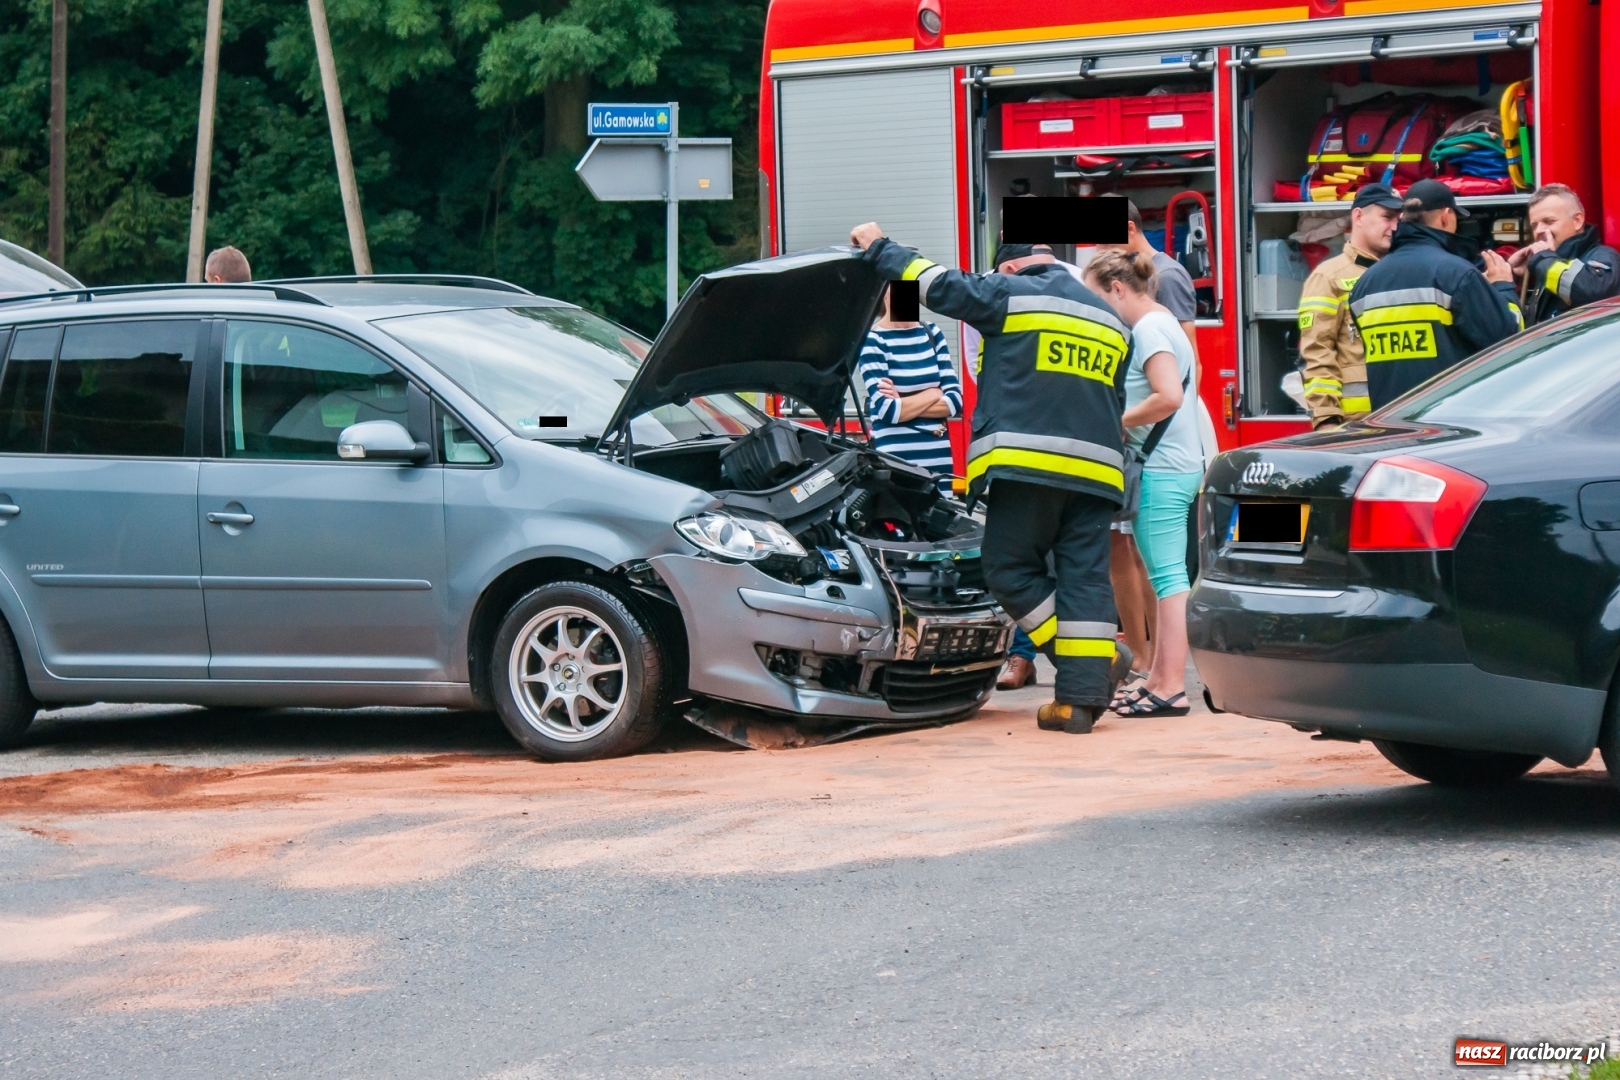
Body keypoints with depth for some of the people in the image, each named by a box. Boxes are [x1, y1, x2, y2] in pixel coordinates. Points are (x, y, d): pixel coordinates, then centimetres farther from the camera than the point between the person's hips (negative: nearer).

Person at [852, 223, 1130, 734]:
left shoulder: (1012, 294, 2)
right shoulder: (1110, 322, 23)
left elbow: (940, 285, 4)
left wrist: (879, 248, 16)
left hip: (1027, 463, -6)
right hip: (1095, 469, 6)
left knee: (1010, 569, 3)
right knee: (1085, 577, 3)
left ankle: (1090, 668, -5)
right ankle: (1084, 693, -2)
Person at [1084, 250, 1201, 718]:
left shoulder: (1149, 328, -12)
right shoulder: (1161, 323, 18)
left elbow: (1168, 397, -23)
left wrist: (1118, 421, -12)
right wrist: (1124, 422, 8)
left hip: (1162, 471, -11)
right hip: (1172, 467, 11)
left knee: (1168, 577, -10)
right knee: (1166, 576, 13)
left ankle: (1172, 690, -10)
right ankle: (1159, 679, 19)